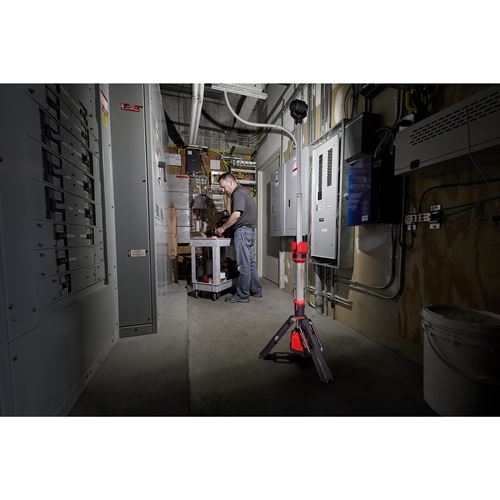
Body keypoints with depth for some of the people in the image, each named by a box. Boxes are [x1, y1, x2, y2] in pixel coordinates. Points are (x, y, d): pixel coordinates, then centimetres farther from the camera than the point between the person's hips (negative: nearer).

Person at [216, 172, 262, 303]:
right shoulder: (243, 191, 22)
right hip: (249, 230, 10)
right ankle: (256, 291, 23)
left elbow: (237, 214, -22)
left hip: (243, 230, -10)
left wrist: (223, 228, -11)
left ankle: (242, 295, 5)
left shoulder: (238, 193, -10)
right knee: (250, 262, 14)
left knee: (244, 264, -4)